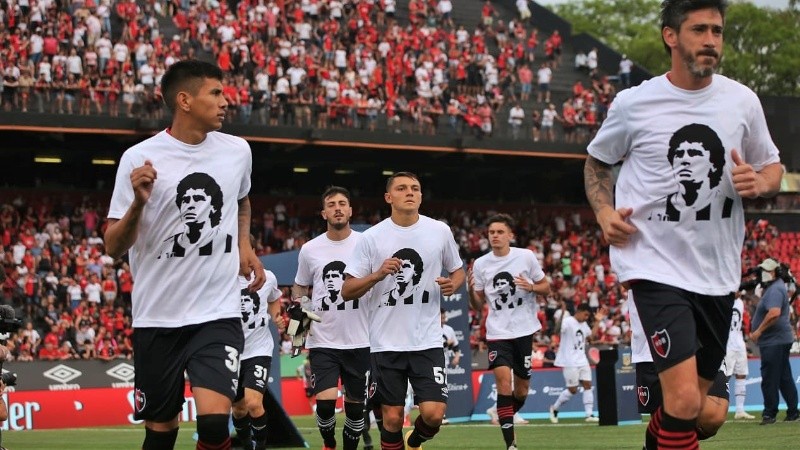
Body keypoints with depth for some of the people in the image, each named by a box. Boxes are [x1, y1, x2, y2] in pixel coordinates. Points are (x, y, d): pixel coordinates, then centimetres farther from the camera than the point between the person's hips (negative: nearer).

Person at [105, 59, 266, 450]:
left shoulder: (237, 151, 3)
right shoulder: (139, 158, -8)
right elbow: (114, 248, -8)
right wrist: (139, 202, -24)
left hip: (218, 314, 1)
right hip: (157, 316, -1)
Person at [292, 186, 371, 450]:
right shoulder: (310, 250, 4)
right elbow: (300, 285, 18)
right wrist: (297, 305, -2)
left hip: (358, 341, 0)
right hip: (323, 341, 0)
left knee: (355, 406, 7)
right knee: (325, 403, -12)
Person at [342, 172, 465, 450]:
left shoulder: (440, 231, 3)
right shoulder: (372, 237, -1)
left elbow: (458, 271, 17)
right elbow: (347, 291, -1)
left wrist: (453, 284, -6)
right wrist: (378, 274, -18)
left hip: (427, 341, 1)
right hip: (386, 342, -1)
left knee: (433, 414, -9)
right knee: (392, 417, 2)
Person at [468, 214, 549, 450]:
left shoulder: (526, 257, -2)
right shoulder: (480, 264, 2)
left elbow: (546, 288, 6)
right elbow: (478, 306, 8)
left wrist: (530, 287, -15)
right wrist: (471, 290, -13)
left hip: (524, 330, 1)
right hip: (498, 332, 0)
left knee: (521, 390, 8)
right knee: (503, 379, -20)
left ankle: (505, 416, 41)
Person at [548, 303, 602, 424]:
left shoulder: (584, 324, 14)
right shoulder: (568, 321, -13)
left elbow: (591, 335, 26)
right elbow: (557, 330, -31)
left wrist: (597, 321, 21)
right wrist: (563, 313, -43)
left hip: (582, 361, 8)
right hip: (570, 362, -8)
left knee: (588, 385, -1)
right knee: (572, 389, -5)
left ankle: (589, 414, -1)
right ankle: (555, 408, 15)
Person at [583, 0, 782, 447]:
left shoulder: (742, 101, 3)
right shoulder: (634, 103, -3)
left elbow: (773, 167, 15)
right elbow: (597, 162, 13)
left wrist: (760, 183, -8)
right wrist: (604, 211, -5)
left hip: (719, 273, 4)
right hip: (657, 266, -4)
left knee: (690, 407, 15)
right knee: (684, 402, -20)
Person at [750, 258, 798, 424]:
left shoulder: (775, 289, -15)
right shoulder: (776, 287, 19)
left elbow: (774, 313, -30)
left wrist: (759, 331, -23)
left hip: (773, 341, -11)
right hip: (782, 340, 11)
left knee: (769, 378, -7)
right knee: (785, 378, 12)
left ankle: (770, 413, -5)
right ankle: (793, 412, 16)